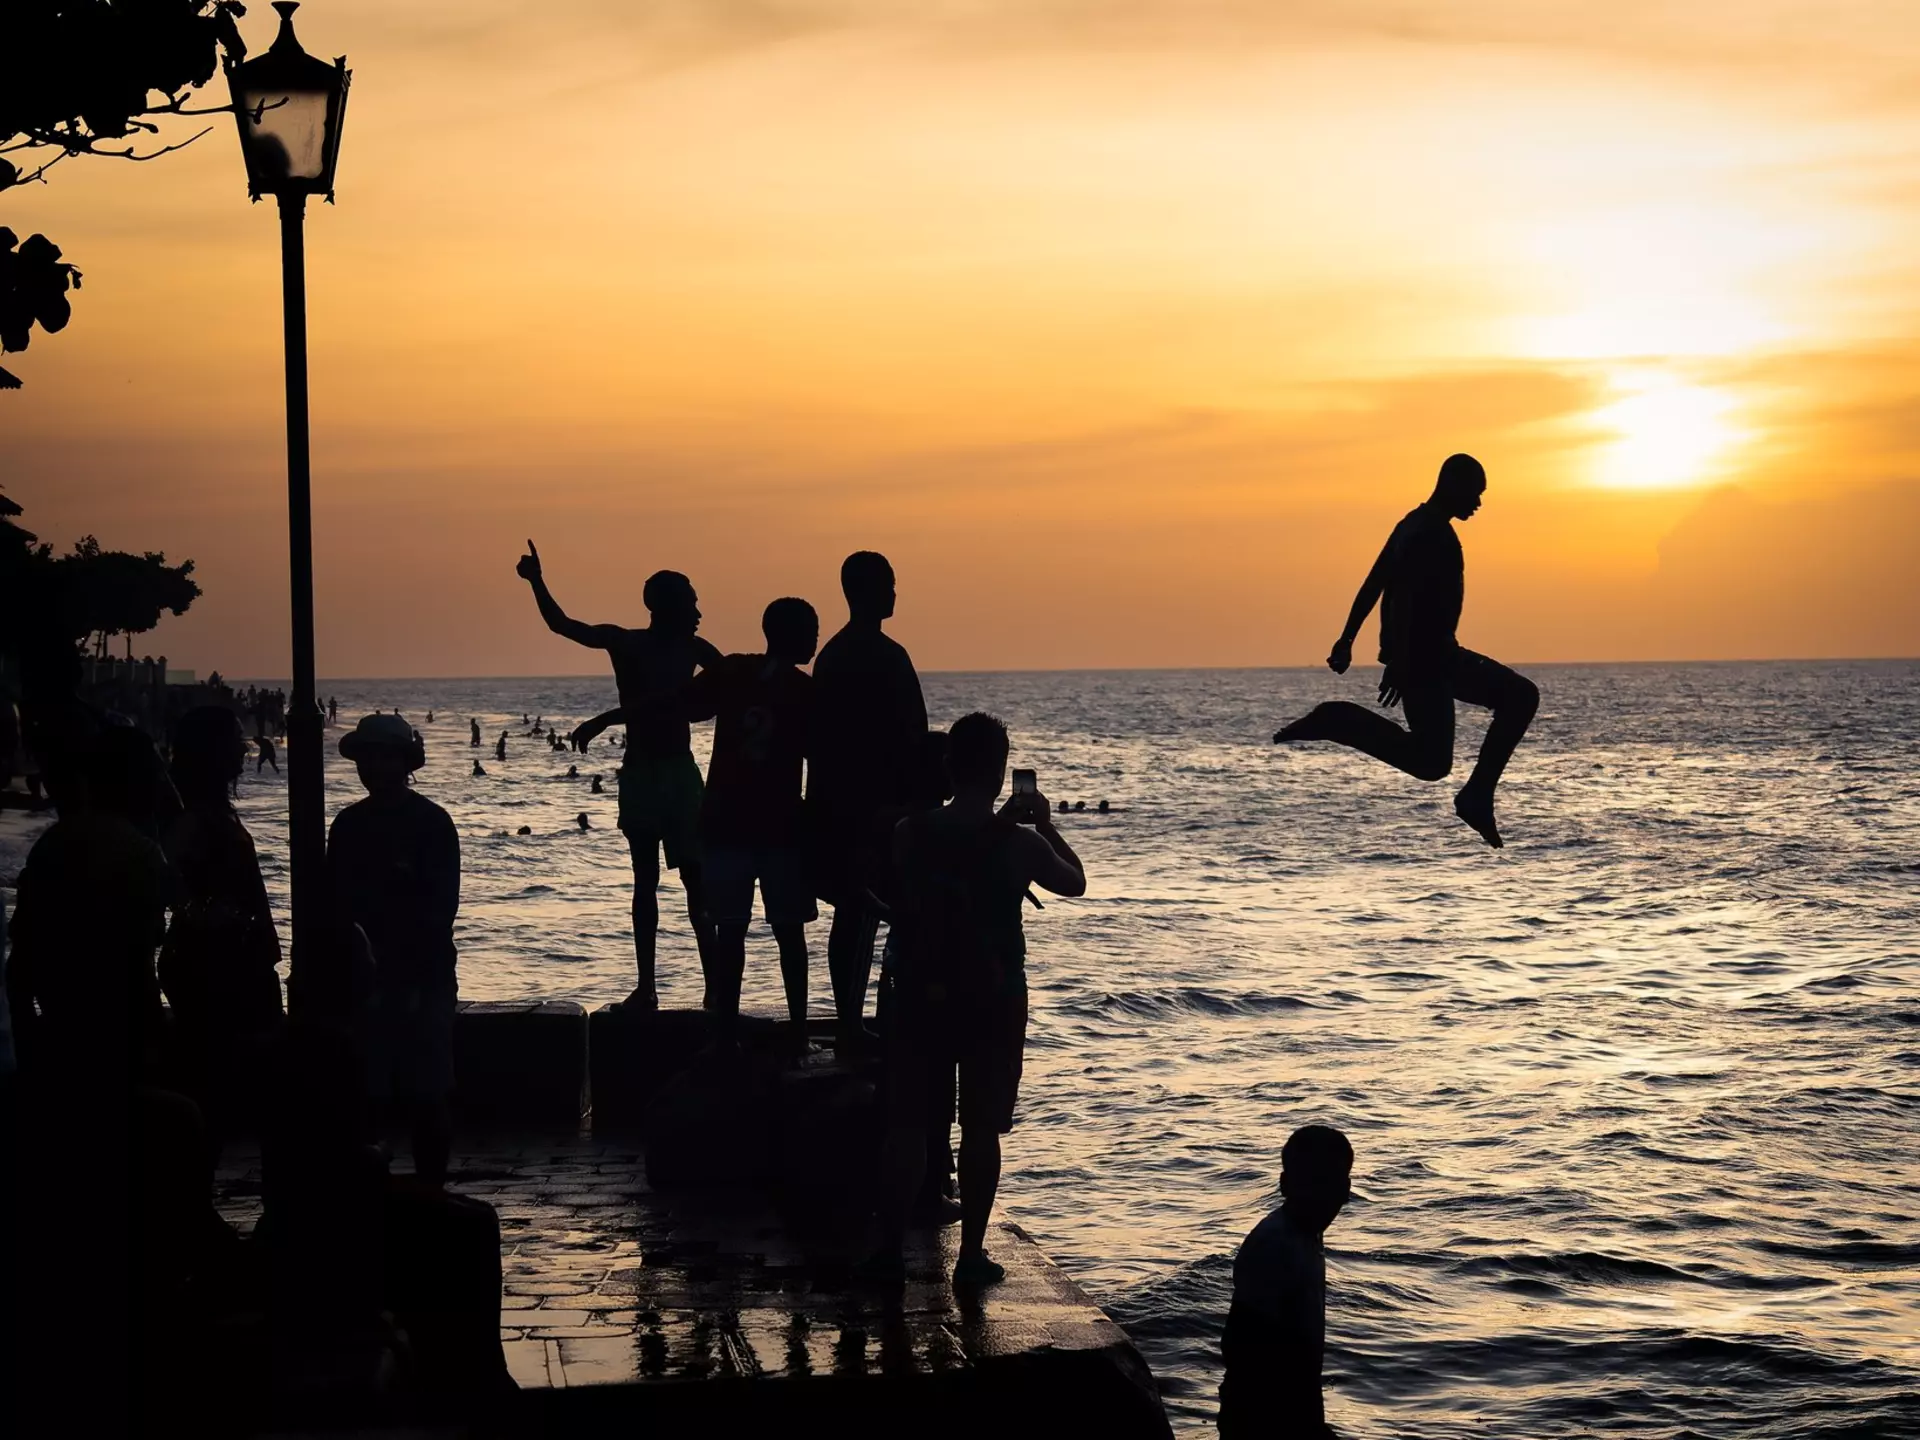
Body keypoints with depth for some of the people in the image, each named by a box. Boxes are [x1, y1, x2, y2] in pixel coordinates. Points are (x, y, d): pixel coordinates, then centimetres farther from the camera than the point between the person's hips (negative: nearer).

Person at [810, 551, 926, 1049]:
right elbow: (907, 737, -17)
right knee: (865, 915, -8)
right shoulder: (884, 656, -14)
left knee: (851, 914, 13)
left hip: (835, 803, 9)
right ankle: (853, 1026, -9)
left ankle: (848, 1025, 16)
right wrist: (914, 800, -13)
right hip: (875, 806, -9)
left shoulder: (832, 655, 14)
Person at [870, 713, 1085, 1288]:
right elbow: (1075, 881, 7)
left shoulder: (909, 833, -7)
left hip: (920, 997, 2)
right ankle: (971, 1254, 11)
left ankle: (889, 1246, 12)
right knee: (981, 1128, 8)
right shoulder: (1019, 843, -11)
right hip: (993, 1003, -1)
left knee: (906, 1122, 10)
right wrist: (1044, 824, 19)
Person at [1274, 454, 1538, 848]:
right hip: (1422, 657, -11)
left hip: (1436, 655, 11)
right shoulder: (1432, 534, -17)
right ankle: (1333, 720, -5)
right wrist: (1399, 662, -31)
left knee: (1520, 696, 11)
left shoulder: (1416, 525, 14)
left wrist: (1347, 639, 21)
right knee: (1430, 762, -11)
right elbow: (1407, 598, -27)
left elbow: (1374, 583, 18)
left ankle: (1476, 798, 8)